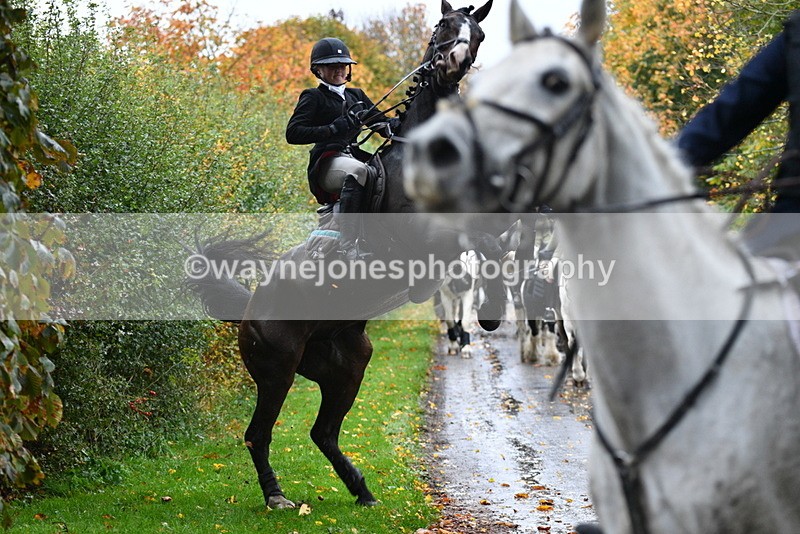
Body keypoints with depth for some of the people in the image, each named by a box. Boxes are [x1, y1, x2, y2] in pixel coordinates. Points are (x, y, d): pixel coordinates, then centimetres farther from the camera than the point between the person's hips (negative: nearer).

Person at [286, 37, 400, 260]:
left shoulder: (357, 96, 27)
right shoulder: (313, 97, 9)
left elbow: (380, 121, 22)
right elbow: (292, 133, -5)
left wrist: (393, 124, -4)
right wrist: (332, 129, -17)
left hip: (356, 155, 6)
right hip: (328, 163, -6)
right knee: (357, 171, -40)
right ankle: (350, 249, -48)